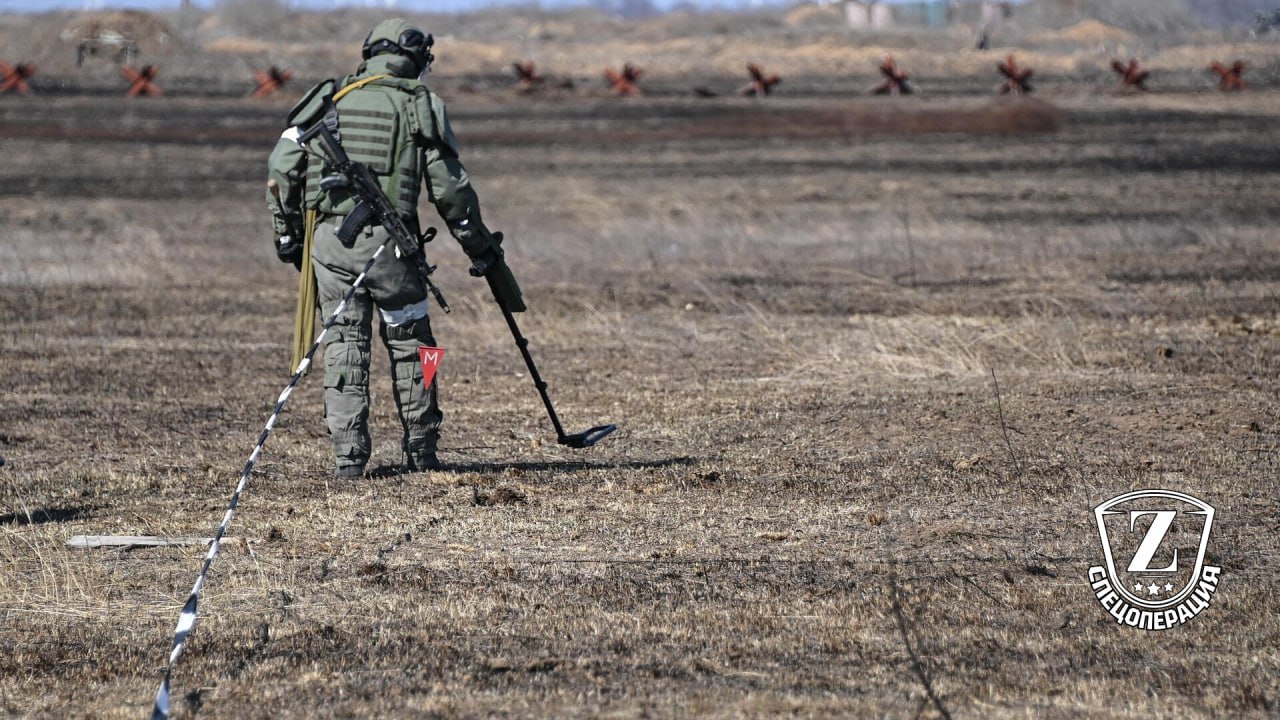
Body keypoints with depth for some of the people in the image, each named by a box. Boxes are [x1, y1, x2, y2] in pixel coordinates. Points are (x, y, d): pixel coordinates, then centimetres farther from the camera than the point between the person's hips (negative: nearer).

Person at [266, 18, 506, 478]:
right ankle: (420, 452, 16)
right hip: (387, 240, -2)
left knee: (344, 345, 7)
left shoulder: (331, 99, 11)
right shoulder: (422, 105, 5)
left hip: (330, 237, 2)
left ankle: (348, 455, 1)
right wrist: (480, 247, 11)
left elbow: (280, 169, 6)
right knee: (409, 345, 12)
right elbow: (449, 188, 1)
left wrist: (287, 234, 17)